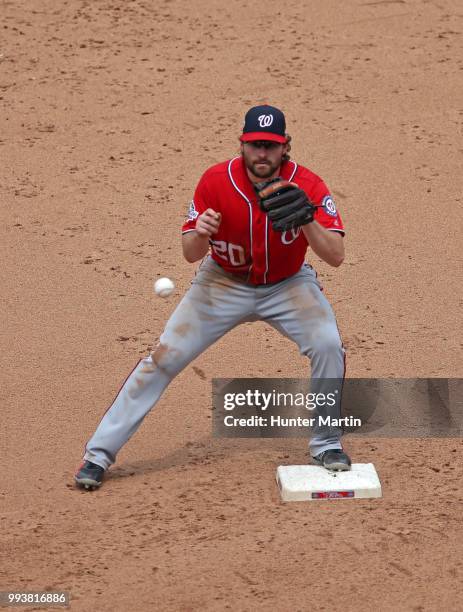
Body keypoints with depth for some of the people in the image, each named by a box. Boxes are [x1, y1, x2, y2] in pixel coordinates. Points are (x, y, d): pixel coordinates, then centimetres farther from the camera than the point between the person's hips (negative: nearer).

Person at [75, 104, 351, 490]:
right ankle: (99, 454, -2)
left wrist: (306, 220, -44)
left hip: (288, 284, 0)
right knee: (165, 357, -9)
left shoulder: (307, 186, -23)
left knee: (327, 345, -23)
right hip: (223, 283, 0)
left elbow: (336, 256, -27)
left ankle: (327, 444, 1)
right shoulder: (216, 181, -21)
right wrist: (199, 234, -39)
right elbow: (191, 255, -16)